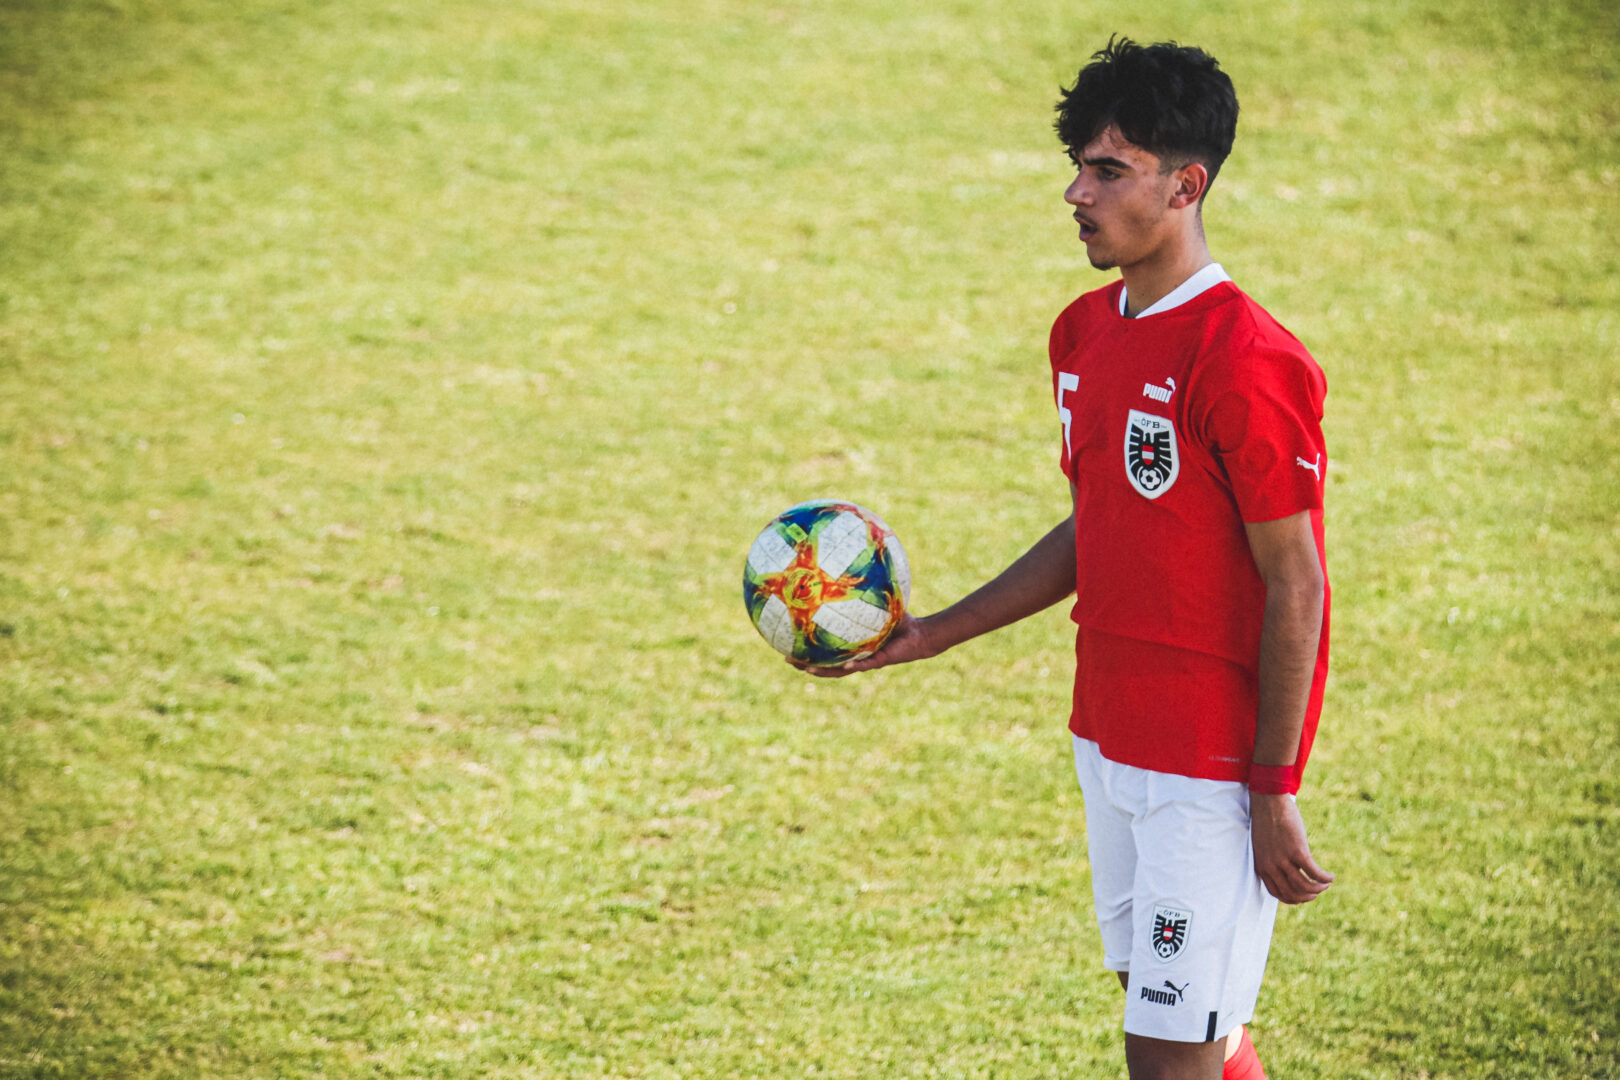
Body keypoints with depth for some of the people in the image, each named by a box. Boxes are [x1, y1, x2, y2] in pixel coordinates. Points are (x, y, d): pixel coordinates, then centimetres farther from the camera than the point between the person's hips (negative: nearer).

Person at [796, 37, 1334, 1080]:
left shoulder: (1244, 360, -18)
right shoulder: (1085, 332, 9)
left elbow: (1295, 584, -16)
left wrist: (1273, 797, -15)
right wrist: (938, 634, 16)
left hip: (1212, 768, -8)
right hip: (1111, 742, 8)